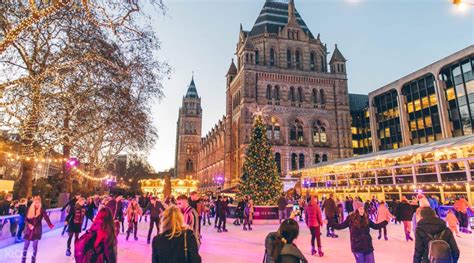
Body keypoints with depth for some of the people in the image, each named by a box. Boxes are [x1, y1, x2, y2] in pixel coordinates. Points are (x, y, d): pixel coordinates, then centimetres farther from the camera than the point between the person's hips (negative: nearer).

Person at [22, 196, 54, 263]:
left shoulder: (42, 209, -11)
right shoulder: (30, 209, -3)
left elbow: (46, 217, -25)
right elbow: (26, 219, 2)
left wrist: (50, 225, -40)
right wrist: (28, 224, -19)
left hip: (37, 229, -2)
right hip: (29, 229, 2)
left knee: (35, 245, 2)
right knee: (26, 244, 8)